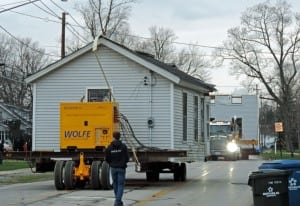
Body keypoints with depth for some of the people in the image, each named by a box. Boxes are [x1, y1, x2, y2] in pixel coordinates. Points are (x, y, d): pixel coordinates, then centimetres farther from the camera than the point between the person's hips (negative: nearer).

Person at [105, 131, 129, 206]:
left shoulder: (109, 147, -4)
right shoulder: (123, 146, -8)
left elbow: (107, 159, -1)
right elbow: (127, 158, -7)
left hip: (113, 168, 2)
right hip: (121, 168, -2)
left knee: (115, 184, 16)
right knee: (121, 185, 0)